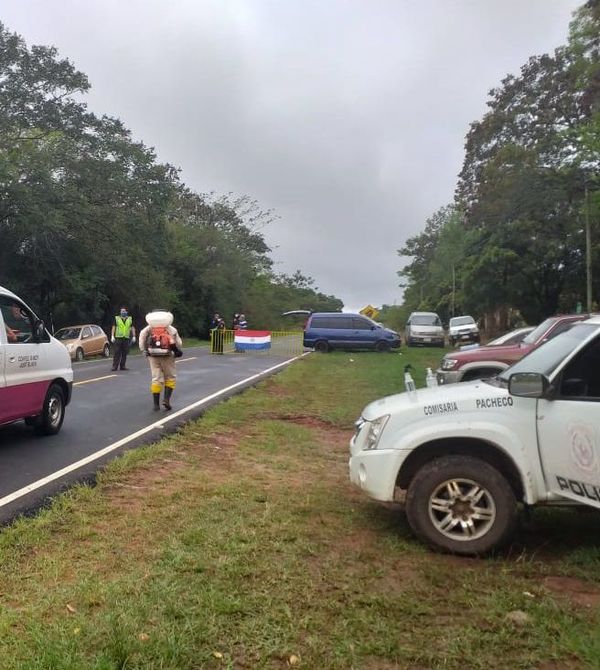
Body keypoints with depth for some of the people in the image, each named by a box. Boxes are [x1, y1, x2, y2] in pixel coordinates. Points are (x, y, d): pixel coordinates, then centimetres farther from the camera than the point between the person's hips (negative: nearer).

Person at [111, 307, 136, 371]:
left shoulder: (130, 319, 11)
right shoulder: (116, 318, 6)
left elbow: (132, 328, 13)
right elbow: (113, 327, 5)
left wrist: (134, 337, 6)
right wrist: (112, 336, -3)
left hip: (126, 338, 2)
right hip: (118, 338, -2)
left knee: (124, 353, 3)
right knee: (117, 353, -6)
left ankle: (122, 366, 10)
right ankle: (115, 366, -5)